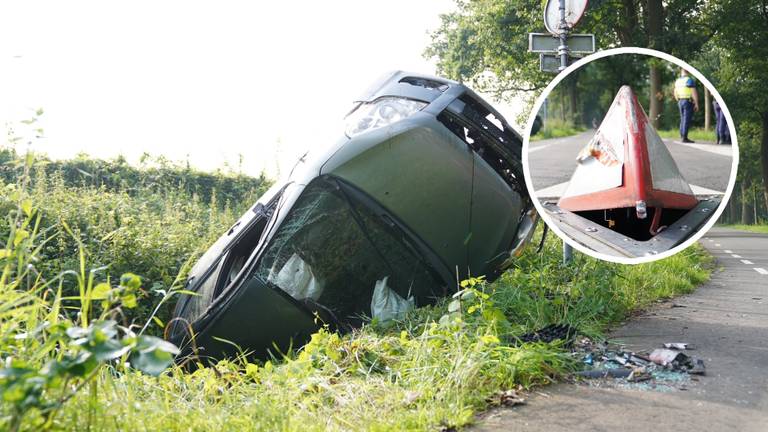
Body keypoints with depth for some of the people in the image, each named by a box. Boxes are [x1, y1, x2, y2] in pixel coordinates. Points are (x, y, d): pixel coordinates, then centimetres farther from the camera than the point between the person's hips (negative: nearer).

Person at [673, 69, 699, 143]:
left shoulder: (677, 81, 10)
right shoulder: (689, 80, -10)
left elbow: (675, 94, 17)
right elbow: (694, 93, -14)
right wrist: (696, 104, -10)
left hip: (680, 102, 6)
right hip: (688, 102, -6)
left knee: (682, 120, 14)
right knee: (687, 120, -7)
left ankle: (682, 136, 14)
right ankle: (685, 137, -9)